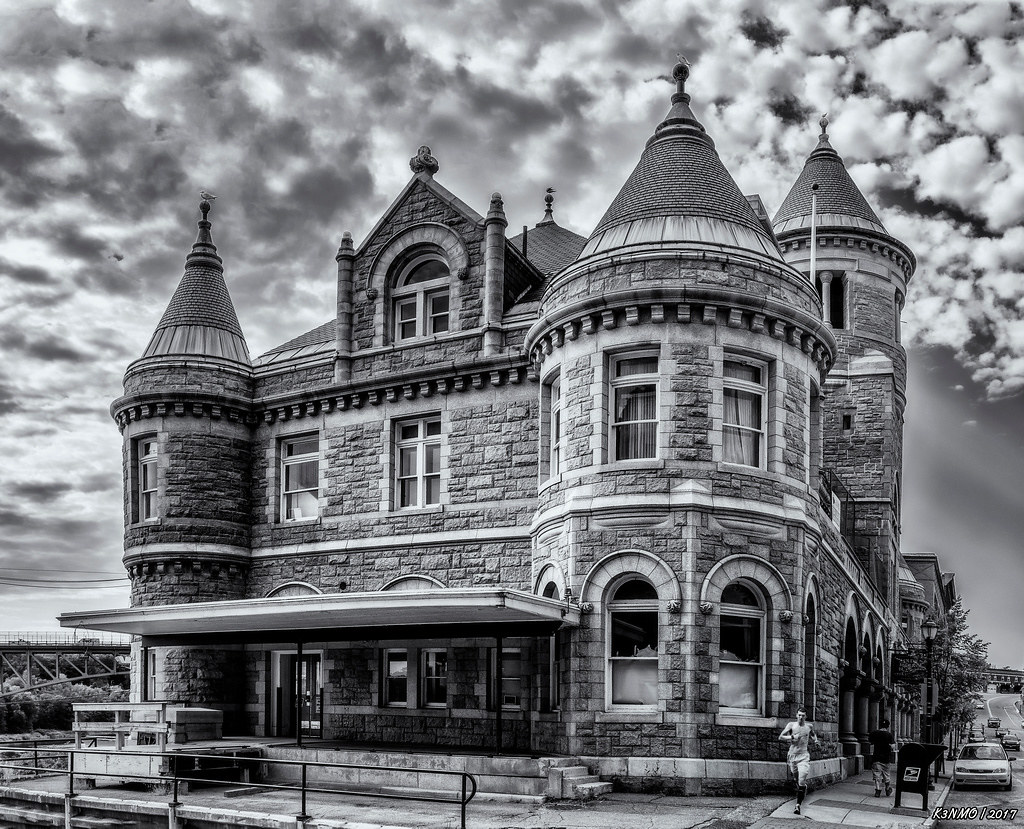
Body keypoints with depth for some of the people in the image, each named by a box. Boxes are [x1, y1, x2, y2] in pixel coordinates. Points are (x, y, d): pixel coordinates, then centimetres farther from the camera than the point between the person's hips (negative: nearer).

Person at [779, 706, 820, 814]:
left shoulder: (809, 727, 4)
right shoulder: (791, 725, -2)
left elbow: (813, 734, 27)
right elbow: (781, 737, -5)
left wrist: (815, 740, 7)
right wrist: (792, 737, -17)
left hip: (803, 756, -1)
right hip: (792, 755, 1)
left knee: (801, 782, -14)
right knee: (797, 780, 13)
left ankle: (798, 805, -15)